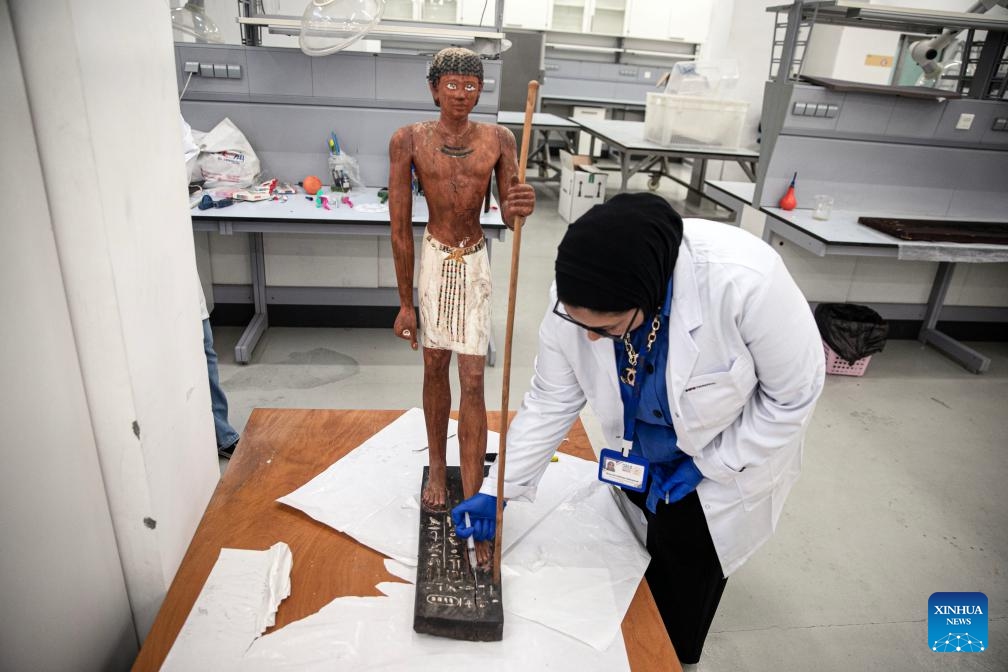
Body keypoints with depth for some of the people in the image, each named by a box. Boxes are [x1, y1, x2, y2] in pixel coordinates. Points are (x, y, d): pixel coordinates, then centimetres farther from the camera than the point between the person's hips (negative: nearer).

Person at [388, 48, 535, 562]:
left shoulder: (498, 139, -4)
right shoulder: (408, 140, -8)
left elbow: (507, 213, -2)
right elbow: (400, 225, -7)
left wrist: (520, 206, -29)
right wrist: (406, 303, -6)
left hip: (475, 266, 0)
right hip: (433, 261, 0)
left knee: (472, 383, -3)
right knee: (434, 368, 13)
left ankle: (472, 508, 4)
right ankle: (437, 468, 36)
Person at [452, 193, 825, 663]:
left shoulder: (746, 281, -40)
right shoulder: (576, 296, -27)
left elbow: (794, 393, -23)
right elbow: (551, 399, -14)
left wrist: (706, 464, -19)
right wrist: (498, 489, -13)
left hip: (730, 454, -3)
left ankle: (673, 659, 44)